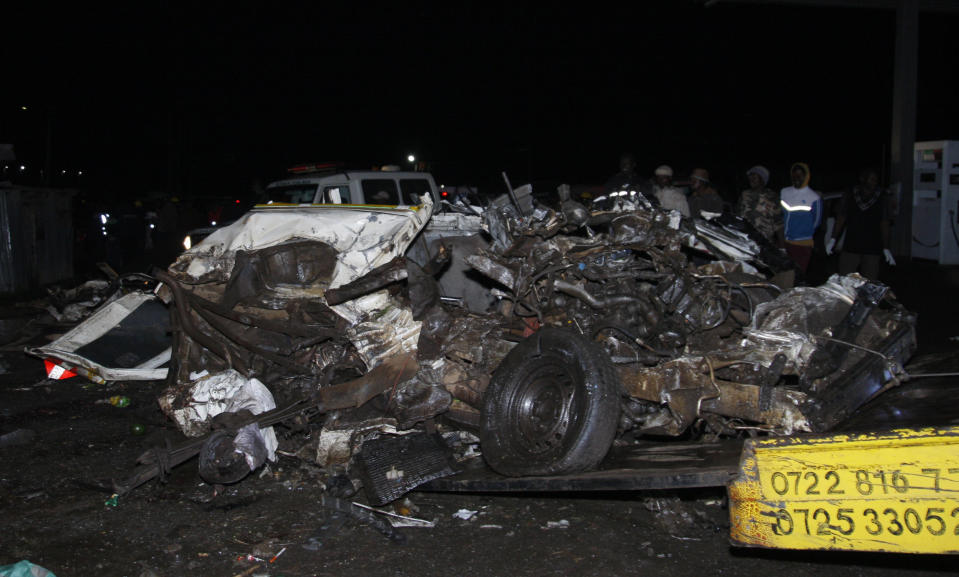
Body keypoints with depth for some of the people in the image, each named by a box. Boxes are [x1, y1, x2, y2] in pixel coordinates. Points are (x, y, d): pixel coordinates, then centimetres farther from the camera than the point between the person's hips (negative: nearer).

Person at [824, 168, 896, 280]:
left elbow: (884, 224, 3)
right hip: (850, 246, 1)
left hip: (872, 249, -1)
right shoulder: (850, 195, 6)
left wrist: (886, 248, 0)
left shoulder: (883, 197, 3)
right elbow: (841, 218, 9)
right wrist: (833, 239, 2)